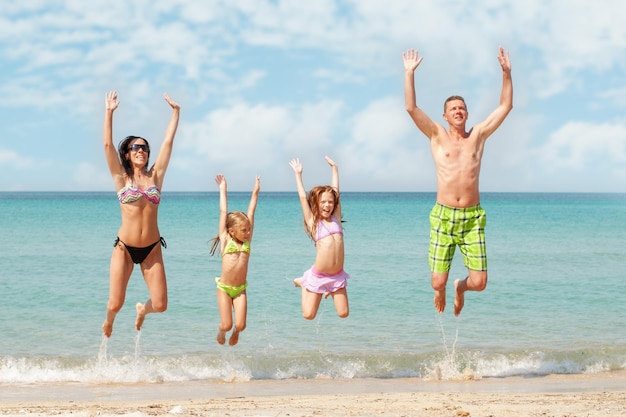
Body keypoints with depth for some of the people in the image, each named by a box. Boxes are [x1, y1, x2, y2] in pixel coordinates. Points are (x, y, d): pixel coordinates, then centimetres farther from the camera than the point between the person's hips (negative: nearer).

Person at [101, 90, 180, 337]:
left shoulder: (155, 176, 5)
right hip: (124, 248, -2)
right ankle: (109, 320, 34)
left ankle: (142, 310, 36)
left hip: (152, 249, 2)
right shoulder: (122, 178, 0)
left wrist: (175, 111, 4)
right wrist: (109, 112, -11)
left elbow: (168, 142, 4)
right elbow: (108, 145, -8)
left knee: (160, 305, -2)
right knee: (115, 304, -5)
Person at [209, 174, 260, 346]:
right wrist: (222, 190, 4)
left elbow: (251, 213, 5)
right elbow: (223, 213, 0)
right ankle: (221, 331, 33)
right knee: (226, 325, -4)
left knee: (240, 325, -5)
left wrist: (255, 193, 7)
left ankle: (235, 332, 31)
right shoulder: (225, 240, -4)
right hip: (224, 288, -3)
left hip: (240, 289, 3)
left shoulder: (247, 241, 3)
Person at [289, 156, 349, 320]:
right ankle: (303, 284, 29)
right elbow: (303, 197, -1)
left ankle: (331, 291, 28)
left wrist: (334, 168, 16)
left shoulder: (336, 219, 6)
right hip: (318, 276, -3)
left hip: (337, 275, 3)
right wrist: (298, 174, 6)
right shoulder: (313, 222, -2)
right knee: (308, 315, 3)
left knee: (343, 313, 0)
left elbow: (335, 191, 10)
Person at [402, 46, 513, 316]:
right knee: (437, 283, -3)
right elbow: (411, 108, -3)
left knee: (479, 283, -5)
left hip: (473, 218, 1)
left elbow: (505, 106, 9)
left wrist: (506, 73, 2)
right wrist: (409, 73, -7)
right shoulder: (437, 136, 6)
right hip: (443, 216, -1)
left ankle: (460, 286, 33)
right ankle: (441, 291, 37)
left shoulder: (478, 135, 10)